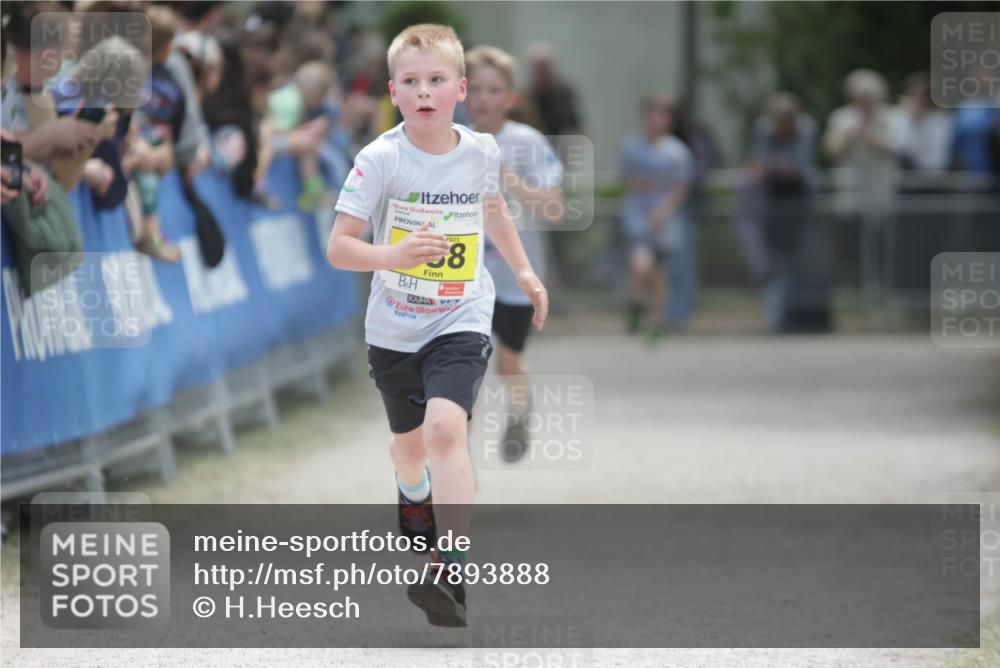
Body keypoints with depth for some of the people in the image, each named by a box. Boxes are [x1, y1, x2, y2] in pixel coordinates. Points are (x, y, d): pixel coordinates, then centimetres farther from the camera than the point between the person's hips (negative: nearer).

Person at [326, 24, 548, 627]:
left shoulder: (482, 152, -6)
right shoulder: (381, 160, -16)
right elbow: (338, 247, -18)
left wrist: (524, 271, 22)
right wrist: (392, 255, -35)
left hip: (460, 322, -1)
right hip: (393, 328, 1)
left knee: (446, 427, -25)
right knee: (410, 442, 21)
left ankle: (453, 575, -28)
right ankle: (415, 495, 60)